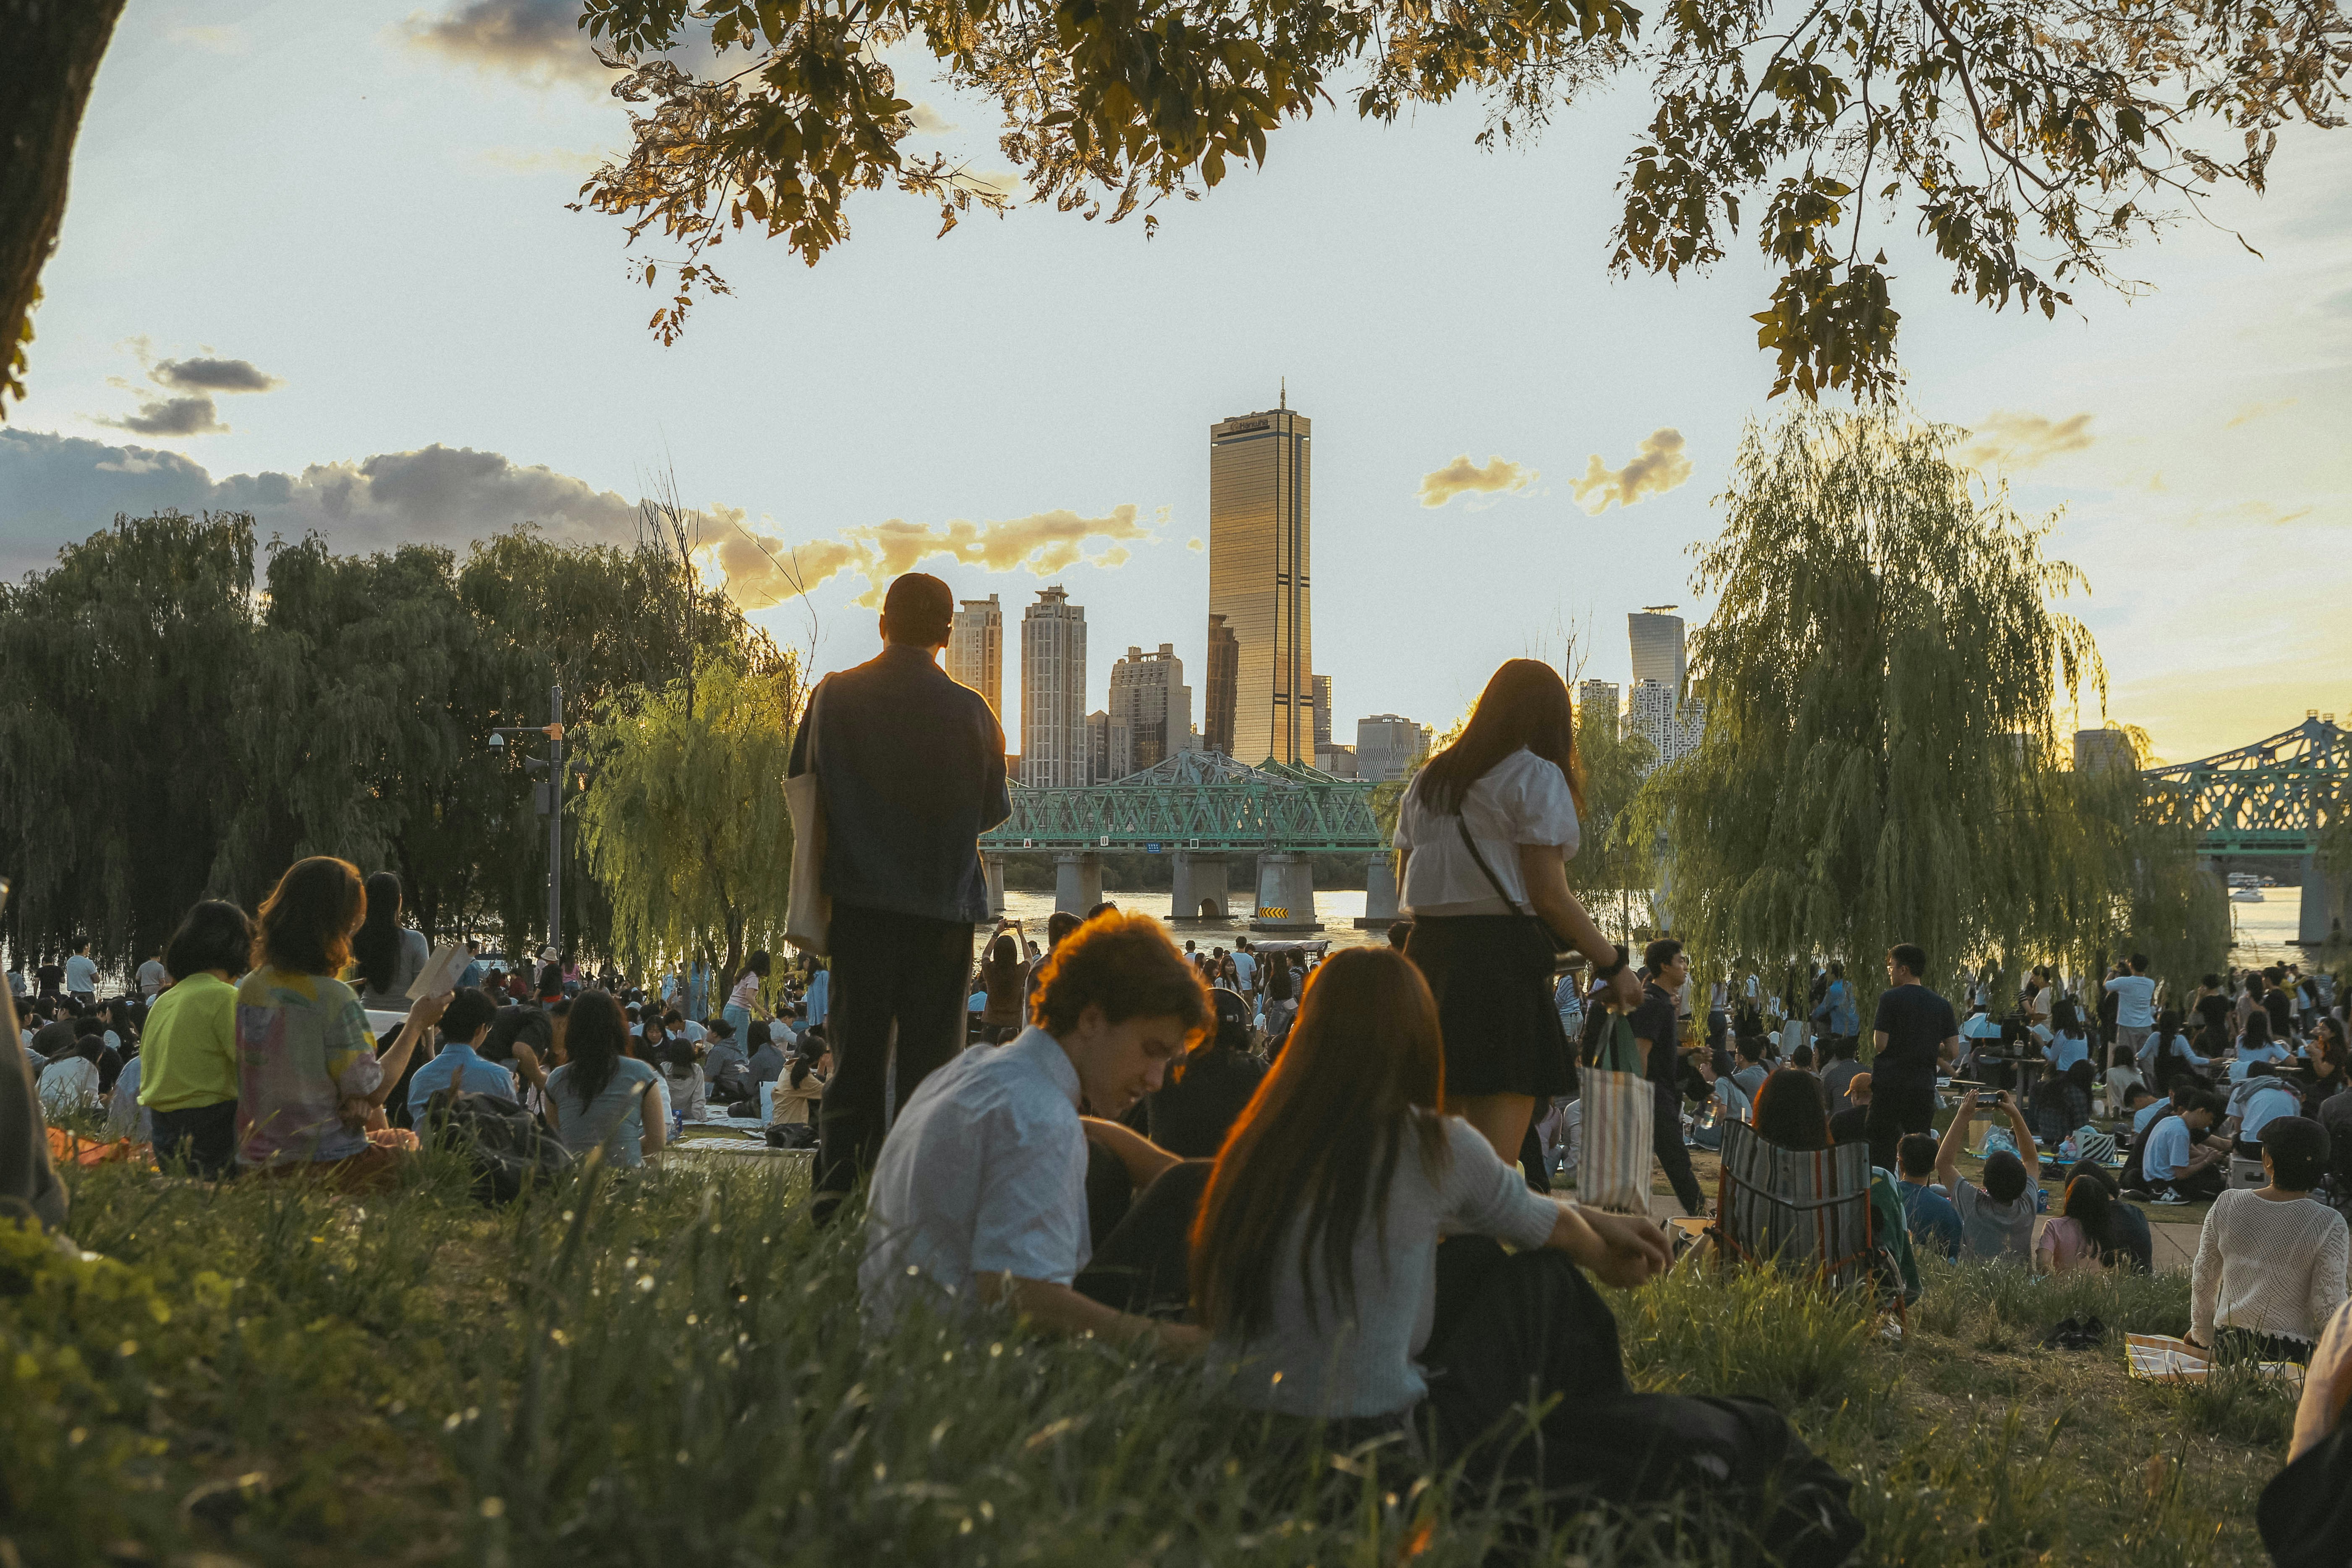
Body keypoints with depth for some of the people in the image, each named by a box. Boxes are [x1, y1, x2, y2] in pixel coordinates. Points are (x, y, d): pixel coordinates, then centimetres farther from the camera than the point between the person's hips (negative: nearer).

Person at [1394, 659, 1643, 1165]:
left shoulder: (1427, 779, 17)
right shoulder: (1537, 777, -3)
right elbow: (1549, 895, -10)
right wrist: (1613, 966, -3)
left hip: (1427, 953, 7)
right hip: (1502, 962, -7)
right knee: (1494, 1166, -9)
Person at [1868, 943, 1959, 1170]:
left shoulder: (1890, 999, -8)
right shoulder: (1941, 1004, 6)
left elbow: (1880, 1045, -12)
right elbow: (1953, 1052, 3)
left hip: (1889, 1084, -4)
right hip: (1923, 1087, 4)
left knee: (1882, 1151, 1)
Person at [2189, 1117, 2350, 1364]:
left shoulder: (2226, 1205, 0)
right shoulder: (2329, 1224, -9)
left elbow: (2203, 1279, 10)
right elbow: (2327, 1305, -7)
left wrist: (2201, 1335, 23)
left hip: (2229, 1341, 3)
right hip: (2290, 1350, -3)